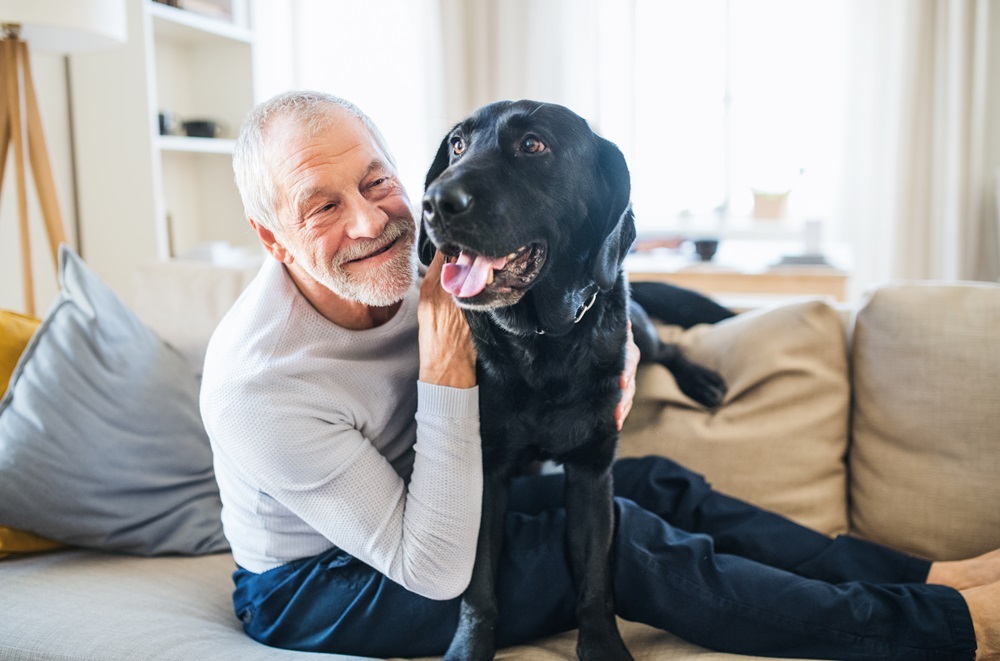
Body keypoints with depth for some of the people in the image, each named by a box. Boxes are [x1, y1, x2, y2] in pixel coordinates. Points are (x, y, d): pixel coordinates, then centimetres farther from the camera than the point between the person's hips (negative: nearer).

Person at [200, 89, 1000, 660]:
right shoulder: (261, 381, -32)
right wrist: (447, 372, -35)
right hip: (309, 590, -6)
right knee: (615, 536, -21)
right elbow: (436, 574, -30)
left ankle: (928, 576, 5)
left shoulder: (410, 256, -15)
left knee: (654, 484, -5)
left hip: (406, 511, 7)